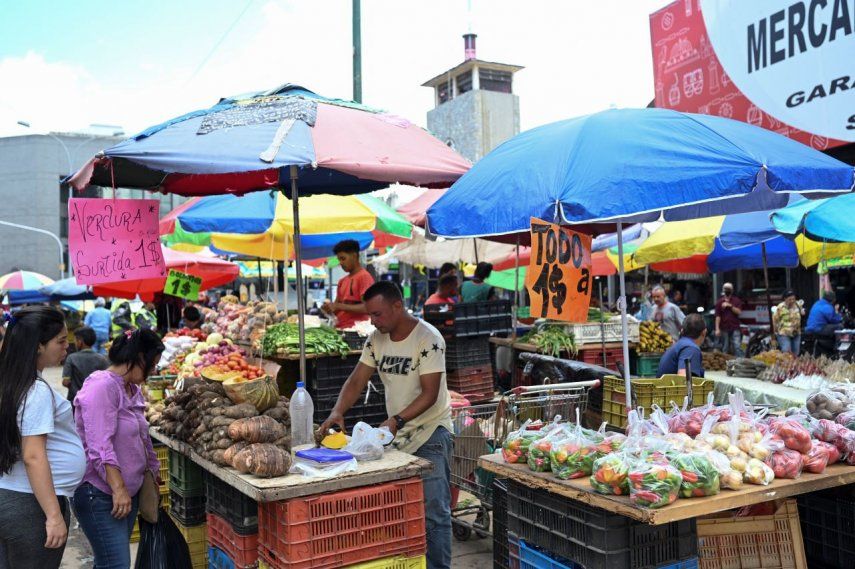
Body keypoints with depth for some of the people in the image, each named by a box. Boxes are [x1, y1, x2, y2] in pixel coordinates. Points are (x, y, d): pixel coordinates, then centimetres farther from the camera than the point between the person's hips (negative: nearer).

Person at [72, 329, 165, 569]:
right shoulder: (101, 387, -16)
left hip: (128, 491, 9)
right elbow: (100, 446, -23)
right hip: (100, 494, -9)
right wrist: (118, 488, -24)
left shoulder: (133, 389, 13)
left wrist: (152, 472, 27)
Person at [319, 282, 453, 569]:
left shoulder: (428, 339, -17)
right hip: (397, 436, 6)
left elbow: (429, 394, -20)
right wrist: (338, 411, -13)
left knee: (433, 512, -6)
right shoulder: (376, 339, 3)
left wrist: (397, 420, -30)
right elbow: (357, 381, 3)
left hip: (430, 434, -6)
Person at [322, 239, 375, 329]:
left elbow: (366, 307, -15)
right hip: (340, 328, 7)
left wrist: (338, 306, -16)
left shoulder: (364, 277, -7)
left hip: (355, 329, -7)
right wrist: (329, 308, -3)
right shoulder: (342, 281, 15)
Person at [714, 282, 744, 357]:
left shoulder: (736, 300, 8)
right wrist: (717, 329, -7)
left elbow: (739, 312, -3)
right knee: (725, 348, 5)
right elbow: (717, 316, -1)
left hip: (735, 328, 0)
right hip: (724, 329, 0)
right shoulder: (719, 302, 4)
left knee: (737, 346, -7)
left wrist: (730, 306, -15)